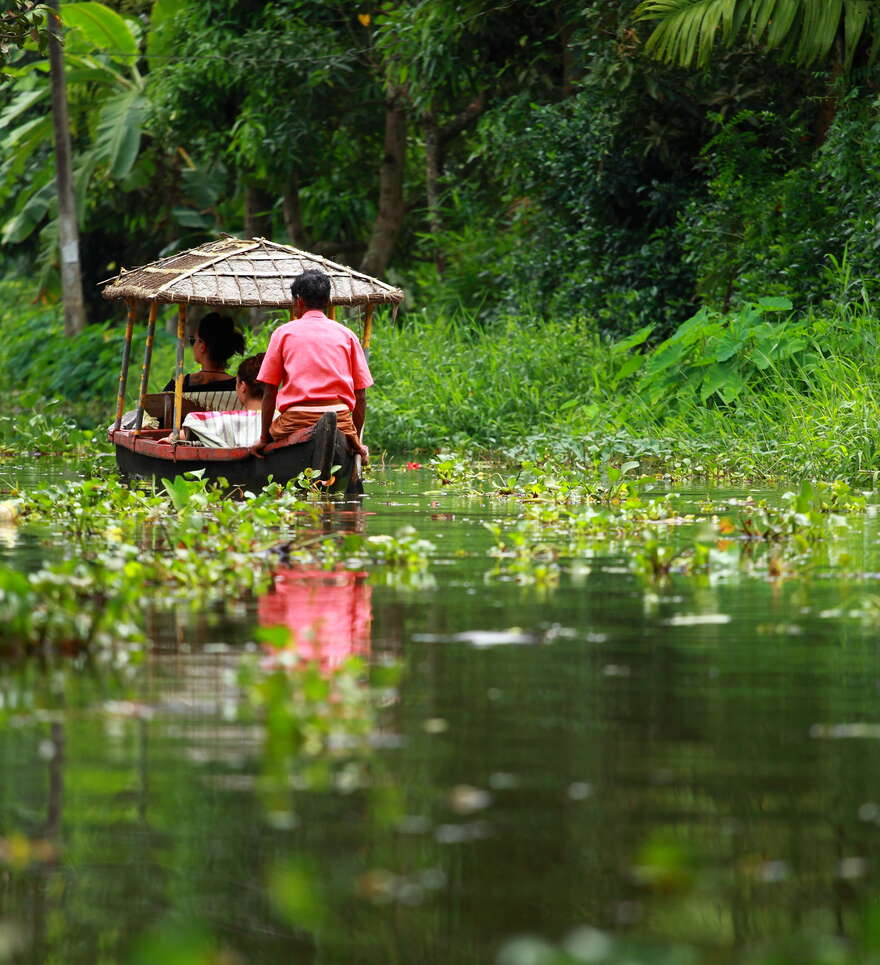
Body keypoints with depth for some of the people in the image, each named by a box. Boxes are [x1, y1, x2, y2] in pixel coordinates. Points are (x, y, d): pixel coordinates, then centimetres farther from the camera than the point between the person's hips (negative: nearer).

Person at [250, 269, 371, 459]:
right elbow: (360, 395, 10)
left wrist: (264, 438, 12)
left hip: (296, 421, -2)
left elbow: (269, 392, 7)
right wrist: (357, 439, 17)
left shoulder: (283, 333, 10)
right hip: (339, 421, 2)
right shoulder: (347, 335, 13)